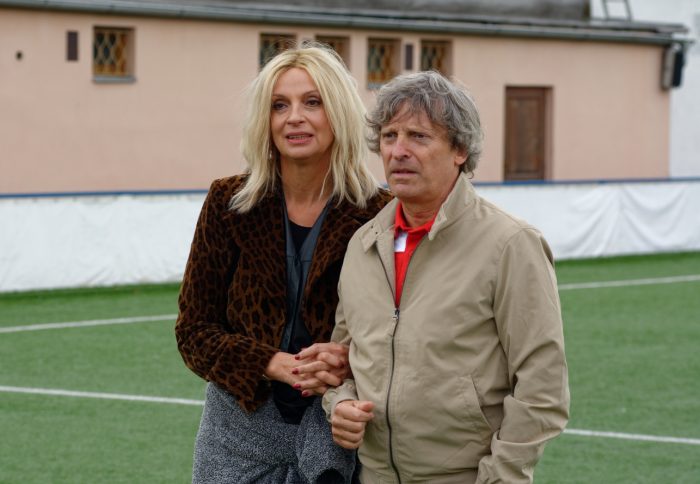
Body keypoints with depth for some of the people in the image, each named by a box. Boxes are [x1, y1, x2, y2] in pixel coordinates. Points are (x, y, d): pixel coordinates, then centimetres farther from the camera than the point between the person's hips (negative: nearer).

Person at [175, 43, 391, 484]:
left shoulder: (378, 214, -7)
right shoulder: (230, 204, -2)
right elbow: (194, 330, -1)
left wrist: (351, 366, -21)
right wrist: (277, 365, -16)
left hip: (335, 430, -1)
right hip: (243, 425, 1)